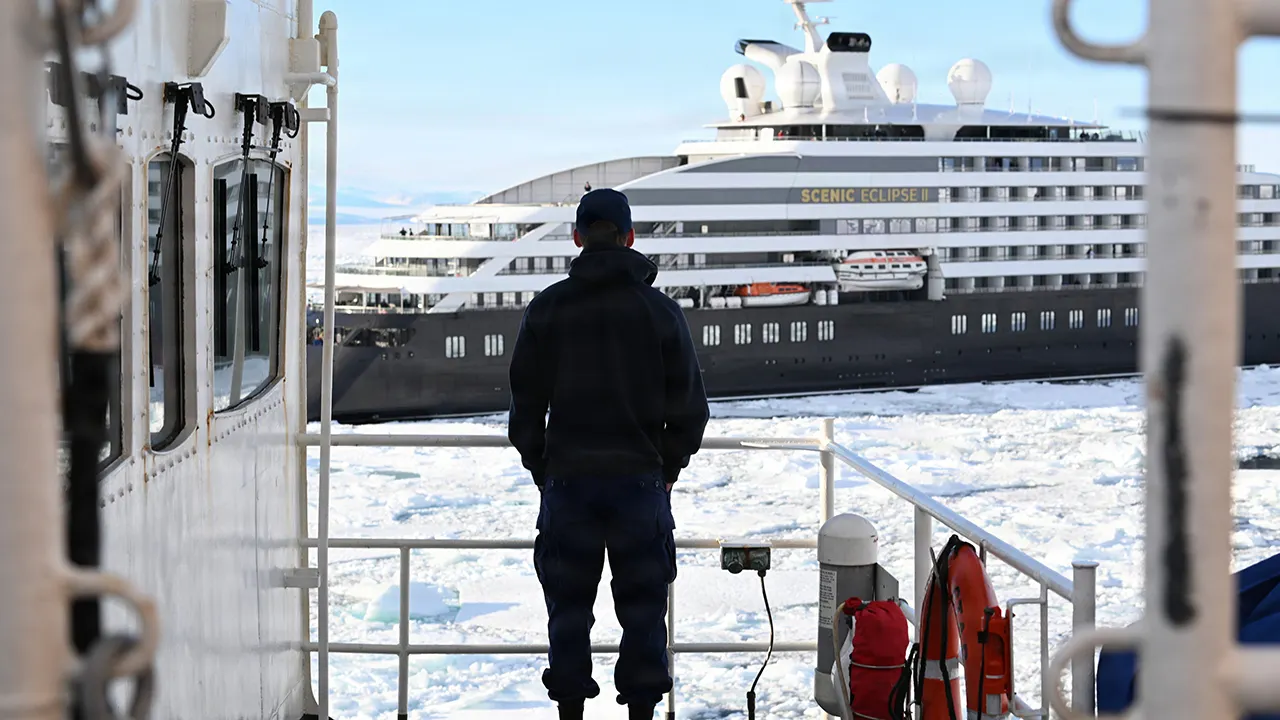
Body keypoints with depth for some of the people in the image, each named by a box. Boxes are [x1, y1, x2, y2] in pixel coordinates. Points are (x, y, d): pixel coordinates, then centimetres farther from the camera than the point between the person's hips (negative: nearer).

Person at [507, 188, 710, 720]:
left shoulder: (547, 308, 0)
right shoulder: (659, 310, -1)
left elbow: (526, 401, 2)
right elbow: (689, 405, 2)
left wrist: (541, 467, 13)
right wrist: (668, 467, 14)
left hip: (567, 479, 1)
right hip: (640, 477, 0)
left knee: (569, 604, 8)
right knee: (643, 604, 7)